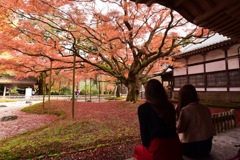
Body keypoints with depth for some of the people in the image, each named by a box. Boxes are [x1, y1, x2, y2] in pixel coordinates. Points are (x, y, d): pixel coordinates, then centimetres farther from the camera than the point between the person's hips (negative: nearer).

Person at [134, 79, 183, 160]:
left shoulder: (143, 108, -9)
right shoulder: (170, 106, 6)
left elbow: (144, 131, -6)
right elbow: (173, 127, 14)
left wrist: (146, 145, 12)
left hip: (158, 147, -5)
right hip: (174, 145, 5)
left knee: (138, 149, 24)